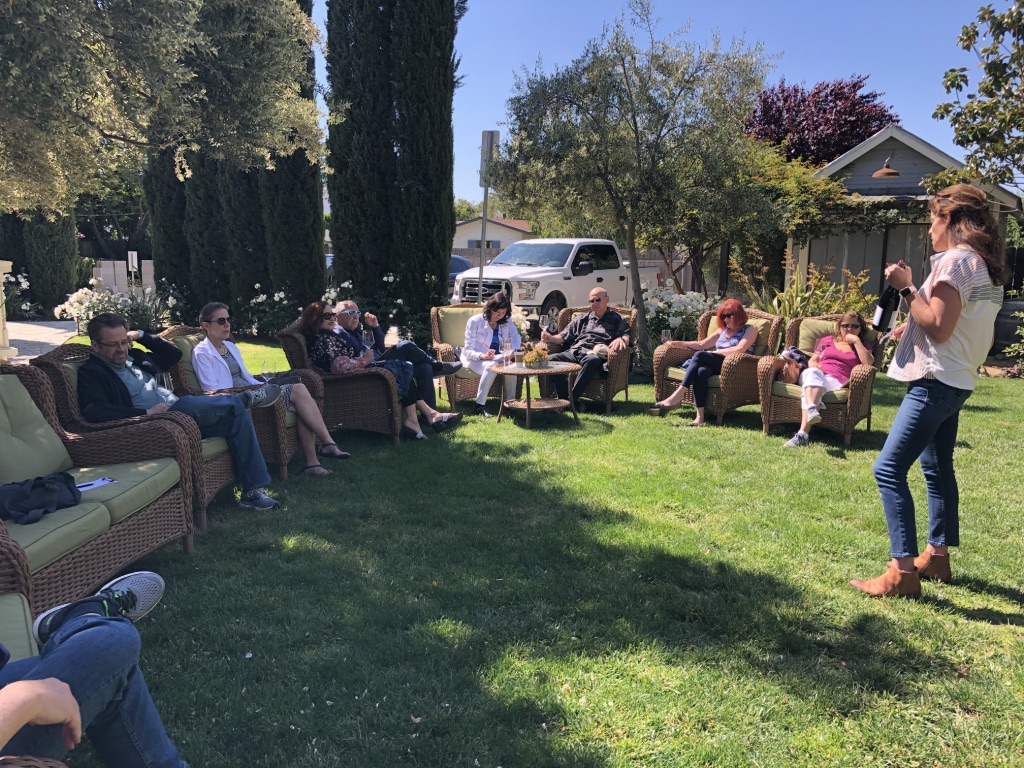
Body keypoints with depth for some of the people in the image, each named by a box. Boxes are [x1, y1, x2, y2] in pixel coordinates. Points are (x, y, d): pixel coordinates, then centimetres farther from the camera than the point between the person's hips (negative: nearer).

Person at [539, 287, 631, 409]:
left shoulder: (617, 320, 21)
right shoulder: (581, 320, 31)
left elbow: (627, 337, 5)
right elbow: (564, 337, 25)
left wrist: (620, 339, -20)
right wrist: (551, 338, 2)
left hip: (594, 355, -3)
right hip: (573, 353, 4)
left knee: (591, 360, -42)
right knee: (552, 359, -29)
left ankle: (572, 398, -37)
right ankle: (565, 398, -31)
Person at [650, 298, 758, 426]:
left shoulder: (750, 329, 9)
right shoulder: (723, 330, 28)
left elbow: (739, 350, -9)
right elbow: (701, 345, 25)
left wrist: (715, 352, -7)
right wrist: (679, 343, 13)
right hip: (716, 366, 5)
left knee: (700, 355, -30)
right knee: (701, 371, -34)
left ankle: (676, 397, -37)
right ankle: (700, 416, -44)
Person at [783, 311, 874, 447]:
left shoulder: (862, 347, 25)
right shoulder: (827, 340, 32)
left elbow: (868, 362, 3)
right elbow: (812, 360, 26)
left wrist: (856, 340, 5)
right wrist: (814, 366, 1)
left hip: (836, 380, -2)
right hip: (812, 375, 3)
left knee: (810, 386, -38)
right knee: (812, 373, -39)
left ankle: (803, 433, -56)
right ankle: (812, 408, -65)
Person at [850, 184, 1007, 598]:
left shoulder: (955, 260, -15)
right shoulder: (987, 265, 15)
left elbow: (938, 327, -21)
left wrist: (906, 288, -15)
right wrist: (915, 327, 17)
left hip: (935, 381, -11)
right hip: (957, 381, 11)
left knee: (889, 469, -13)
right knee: (937, 468, 19)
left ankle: (903, 572, -14)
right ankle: (937, 556, 29)